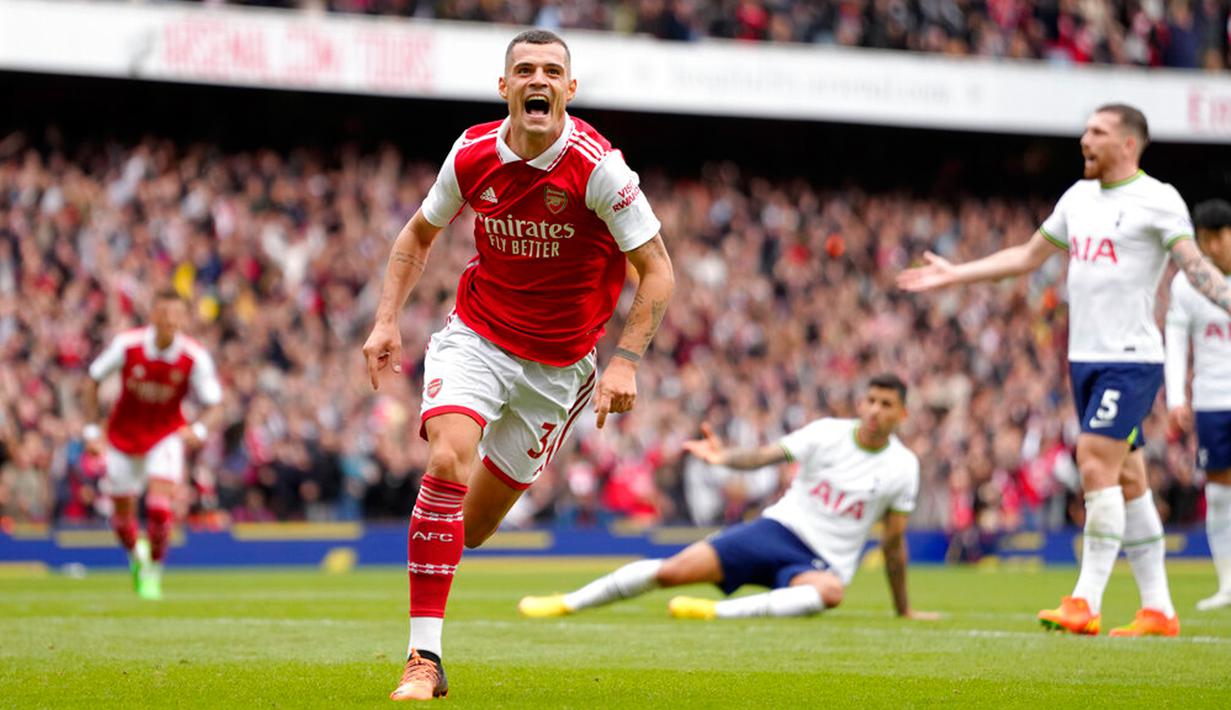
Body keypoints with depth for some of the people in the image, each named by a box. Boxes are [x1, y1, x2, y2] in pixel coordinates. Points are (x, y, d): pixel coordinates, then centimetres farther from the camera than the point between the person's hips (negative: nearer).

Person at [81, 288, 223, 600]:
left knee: (160, 507, -21)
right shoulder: (127, 344, -18)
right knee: (122, 518, 7)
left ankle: (153, 572, 1)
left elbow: (214, 407, -12)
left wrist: (199, 430, -34)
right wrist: (92, 429, -8)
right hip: (123, 437, 1)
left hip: (166, 436, -1)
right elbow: (93, 380, -4)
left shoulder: (195, 357, -18)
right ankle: (136, 554, 42)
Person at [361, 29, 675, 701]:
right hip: (476, 337, 1)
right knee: (447, 462, -26)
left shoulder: (597, 166, -18)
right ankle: (423, 660, -25)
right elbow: (418, 233, 11)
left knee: (472, 526, 4)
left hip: (558, 362, -1)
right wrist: (387, 319, 0)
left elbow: (657, 269, -12)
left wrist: (626, 362, -21)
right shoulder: (472, 154, -8)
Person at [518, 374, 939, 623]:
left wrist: (904, 609, 9)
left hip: (822, 561, -1)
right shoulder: (827, 434, -2)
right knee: (672, 570, -15)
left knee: (831, 591, -40)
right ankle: (567, 603, -1)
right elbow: (766, 456, -14)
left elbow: (893, 541, 6)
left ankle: (719, 612, -44)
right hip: (778, 529, 1)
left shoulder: (903, 467, -1)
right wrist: (725, 458, -35)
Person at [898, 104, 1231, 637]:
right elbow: (1028, 256, 26)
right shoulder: (1079, 197, 15)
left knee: (1097, 463, -17)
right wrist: (955, 274, 27)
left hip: (1130, 358, -7)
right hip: (1085, 357, 7)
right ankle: (1158, 609, 11)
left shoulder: (1157, 199, -7)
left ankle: (1086, 602, -16)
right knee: (1127, 480, 7)